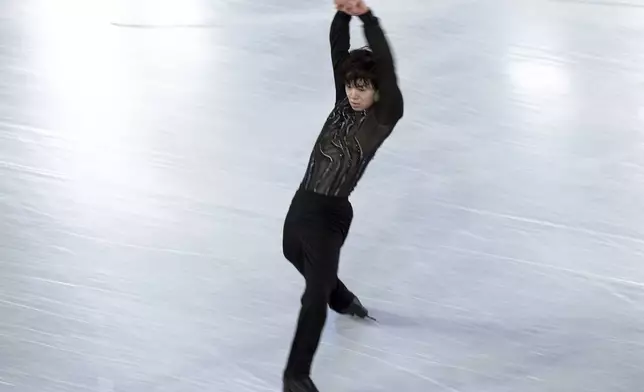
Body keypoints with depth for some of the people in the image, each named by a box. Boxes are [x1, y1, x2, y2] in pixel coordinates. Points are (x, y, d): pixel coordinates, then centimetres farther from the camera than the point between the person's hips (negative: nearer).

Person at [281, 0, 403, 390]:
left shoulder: (385, 117, -8)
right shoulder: (344, 104, 6)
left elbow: (387, 66, -21)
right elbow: (339, 51, -1)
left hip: (330, 216, -7)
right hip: (301, 204, 7)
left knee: (315, 295, -10)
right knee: (305, 263, 31)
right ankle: (343, 300, 61)